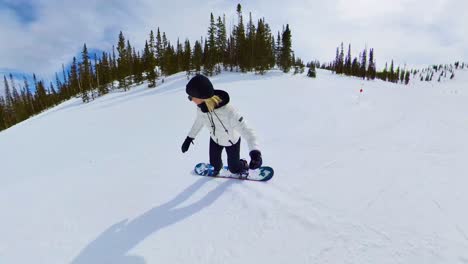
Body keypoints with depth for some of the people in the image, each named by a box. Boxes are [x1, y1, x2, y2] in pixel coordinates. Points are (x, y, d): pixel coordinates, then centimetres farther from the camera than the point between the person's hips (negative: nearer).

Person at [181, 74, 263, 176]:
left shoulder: (228, 111, -45)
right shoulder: (201, 107, -26)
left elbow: (246, 130, -46)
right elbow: (199, 121, -3)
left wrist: (255, 152, -62)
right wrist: (189, 138, 5)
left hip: (231, 141, -4)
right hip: (215, 139, 4)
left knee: (233, 168, 12)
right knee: (214, 162, 22)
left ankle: (244, 166, 48)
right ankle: (217, 167, 59)